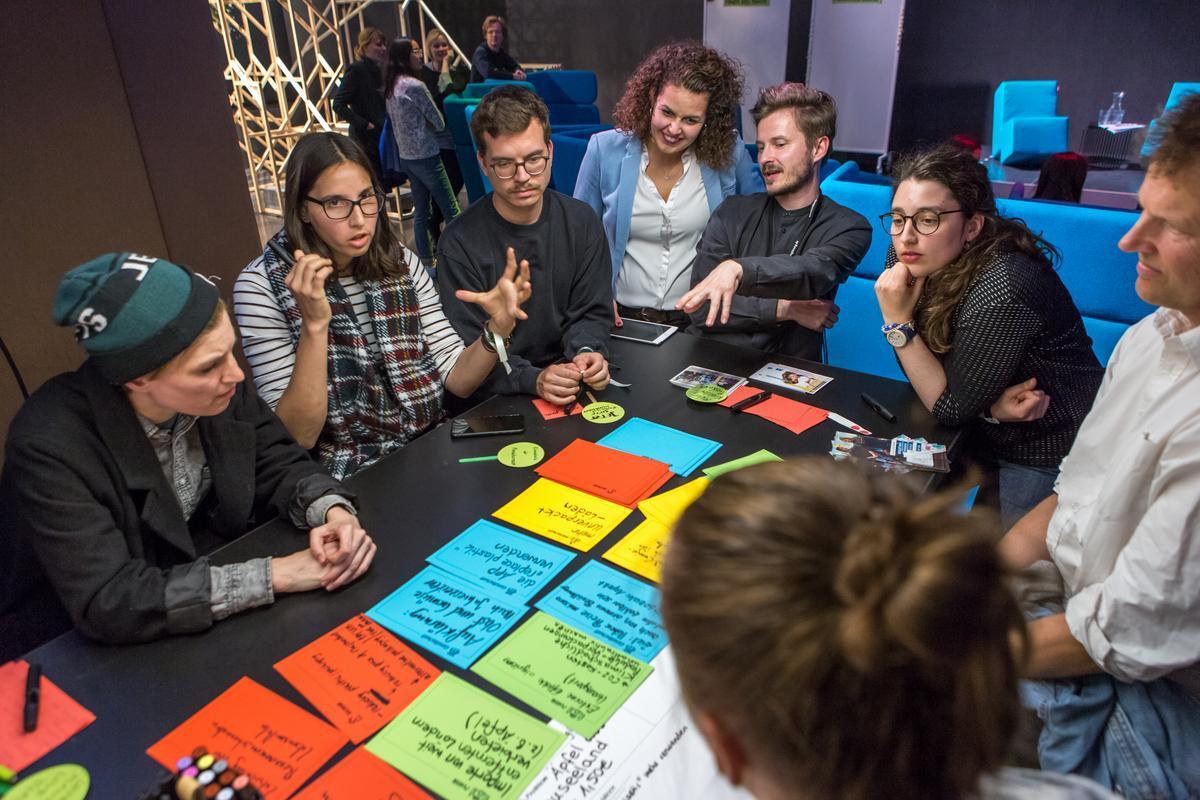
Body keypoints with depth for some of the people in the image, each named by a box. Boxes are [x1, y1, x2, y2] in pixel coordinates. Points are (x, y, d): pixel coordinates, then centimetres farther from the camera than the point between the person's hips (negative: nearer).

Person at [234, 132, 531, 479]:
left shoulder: (400, 262, 2)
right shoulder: (261, 286, -10)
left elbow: (456, 379, 1)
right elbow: (297, 437, -13)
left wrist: (497, 328, -18)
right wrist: (314, 324, -25)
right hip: (349, 478, -4)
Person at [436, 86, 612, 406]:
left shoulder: (582, 221, 2)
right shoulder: (459, 244, -11)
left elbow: (590, 313, 5)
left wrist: (588, 352, -17)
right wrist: (533, 380, -29)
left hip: (576, 391, 3)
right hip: (497, 402, -2)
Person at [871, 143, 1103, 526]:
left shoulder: (1003, 287, -31)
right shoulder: (908, 262, -10)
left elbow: (952, 408, -23)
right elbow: (929, 381, -4)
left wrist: (898, 322, -28)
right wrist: (994, 404, -23)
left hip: (1047, 456, -6)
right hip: (985, 437, 6)